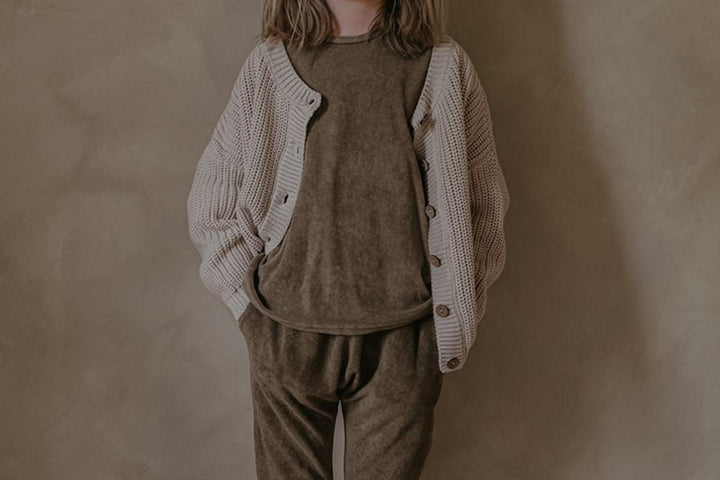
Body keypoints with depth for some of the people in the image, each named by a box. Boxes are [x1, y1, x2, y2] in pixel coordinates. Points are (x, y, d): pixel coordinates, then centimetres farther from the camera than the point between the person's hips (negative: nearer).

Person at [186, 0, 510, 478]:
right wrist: (253, 305, 0)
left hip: (403, 345, 0)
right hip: (289, 339, 0)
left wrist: (456, 321, 4)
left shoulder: (446, 66, 3)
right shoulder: (270, 64, 2)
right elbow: (211, 206, 6)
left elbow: (485, 206, 8)